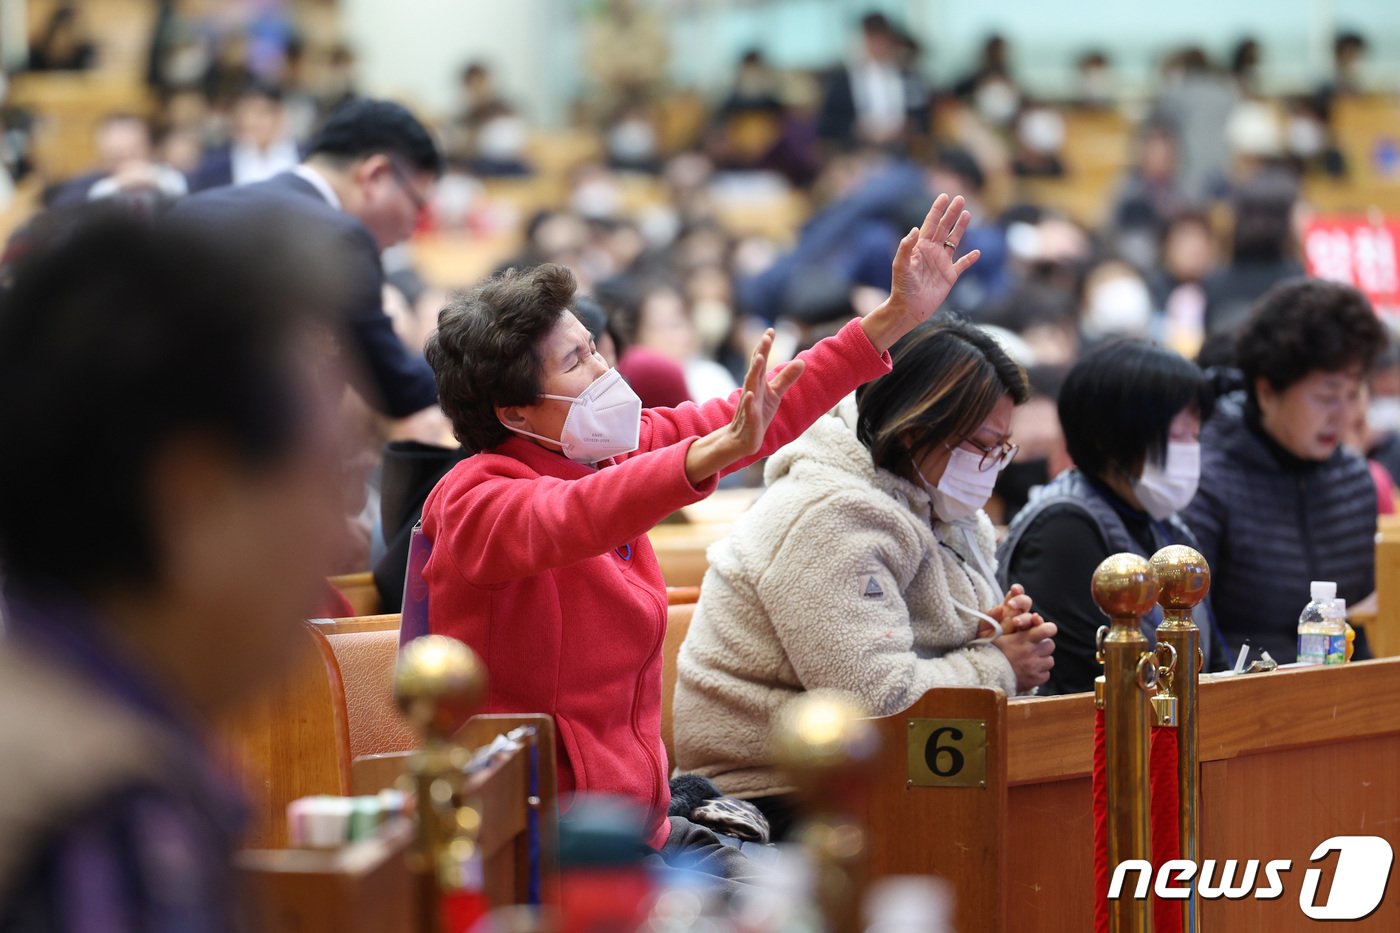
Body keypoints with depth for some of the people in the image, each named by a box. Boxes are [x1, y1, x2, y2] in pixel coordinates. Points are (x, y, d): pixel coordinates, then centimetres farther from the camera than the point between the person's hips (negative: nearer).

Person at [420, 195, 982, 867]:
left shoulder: (607, 453, 6)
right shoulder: (472, 501, -16)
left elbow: (763, 417, 14)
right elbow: (567, 520, -38)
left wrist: (898, 315, 11)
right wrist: (715, 452, -52)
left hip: (636, 813, 8)